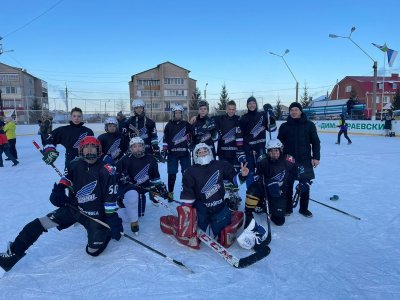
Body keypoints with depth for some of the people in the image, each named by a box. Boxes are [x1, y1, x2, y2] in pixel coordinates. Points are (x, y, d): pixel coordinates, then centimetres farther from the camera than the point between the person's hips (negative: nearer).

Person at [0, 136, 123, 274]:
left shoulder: (107, 171, -17)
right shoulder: (75, 165, -6)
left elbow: (111, 197, -14)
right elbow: (68, 177, 14)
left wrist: (113, 220, -16)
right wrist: (59, 188, -5)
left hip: (96, 214, -3)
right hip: (73, 207, 4)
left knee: (93, 251, -5)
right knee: (39, 224, -10)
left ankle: (105, 231, 24)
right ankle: (13, 254, 6)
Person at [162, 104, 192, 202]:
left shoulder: (186, 124, 8)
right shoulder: (169, 125, 6)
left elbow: (191, 137, 11)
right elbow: (165, 139, 5)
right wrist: (164, 150, 0)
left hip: (184, 152, 1)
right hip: (172, 153, -1)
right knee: (172, 174, 1)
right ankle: (170, 193, 11)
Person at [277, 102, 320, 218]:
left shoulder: (309, 125, 1)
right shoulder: (284, 126, 3)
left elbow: (315, 142, 2)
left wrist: (316, 157, -4)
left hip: (305, 160, 0)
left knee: (305, 185, 7)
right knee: (288, 185, 6)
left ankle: (304, 208, 23)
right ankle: (288, 208, 21)